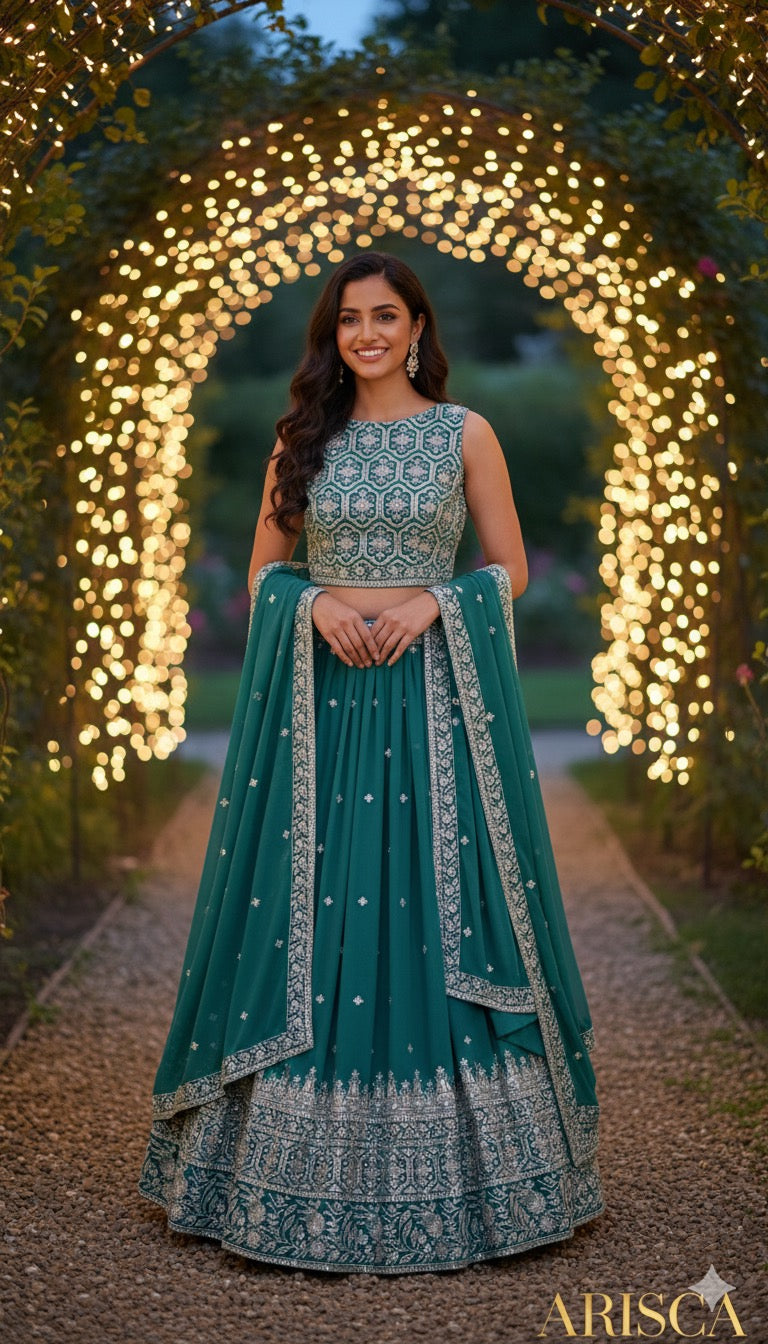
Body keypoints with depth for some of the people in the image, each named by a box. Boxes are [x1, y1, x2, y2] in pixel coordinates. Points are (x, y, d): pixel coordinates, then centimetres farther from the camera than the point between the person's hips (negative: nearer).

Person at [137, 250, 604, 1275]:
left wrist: (432, 601, -13)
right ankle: (307, 1170, 16)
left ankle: (447, 1165, 13)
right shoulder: (304, 436, 10)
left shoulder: (465, 434, 4)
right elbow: (263, 568, 12)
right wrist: (316, 603, -8)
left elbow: (511, 569, 4)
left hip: (434, 691, -2)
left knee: (435, 908, -1)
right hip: (318, 690, 2)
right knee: (310, 911, 3)